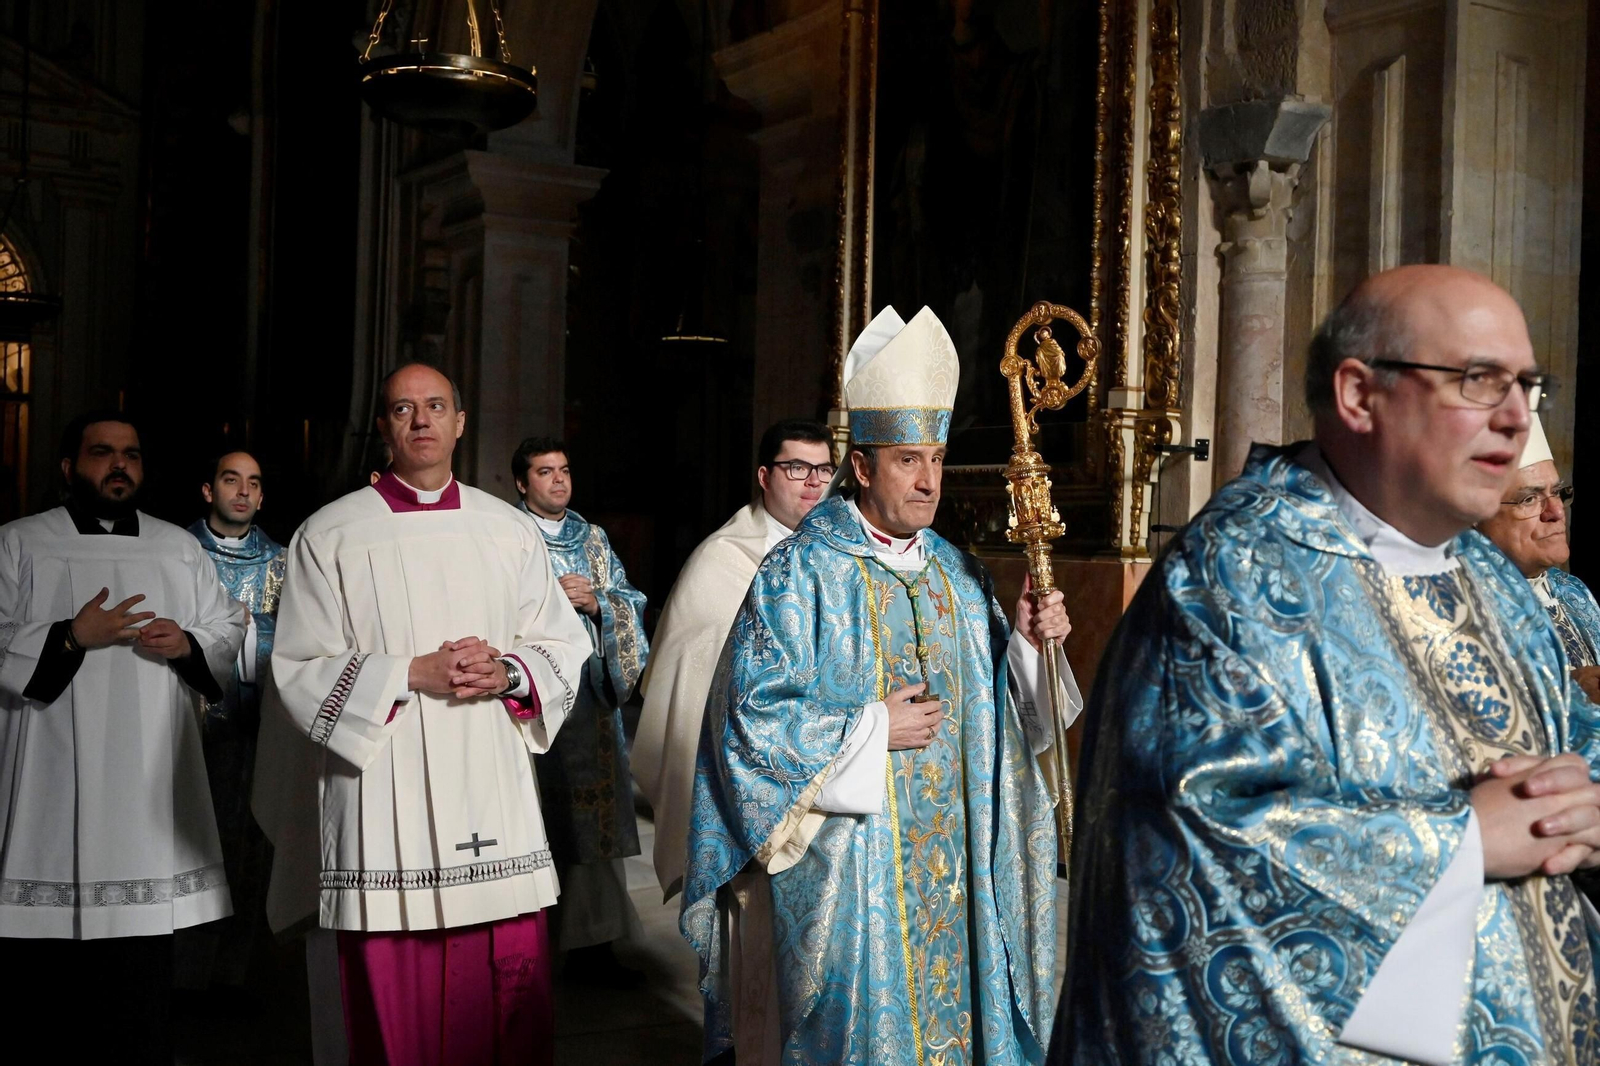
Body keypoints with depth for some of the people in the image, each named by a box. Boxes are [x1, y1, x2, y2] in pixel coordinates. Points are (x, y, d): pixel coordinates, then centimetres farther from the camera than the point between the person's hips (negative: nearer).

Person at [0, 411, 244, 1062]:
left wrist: (188, 643, -4)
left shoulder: (179, 549, 14)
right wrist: (72, 637, -14)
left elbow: (230, 628, 16)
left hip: (148, 786, 2)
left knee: (145, 956, 4)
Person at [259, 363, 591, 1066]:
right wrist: (411, 673, -12)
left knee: (511, 1002, 3)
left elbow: (564, 647, 13)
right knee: (398, 1009, 2)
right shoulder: (329, 535, 3)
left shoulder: (510, 530, 11)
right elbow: (301, 671, 0)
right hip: (384, 808, -2)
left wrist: (507, 672, -8)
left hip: (496, 796, 2)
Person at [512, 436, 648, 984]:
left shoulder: (594, 539, 18)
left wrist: (597, 601, -6)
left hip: (590, 696, 4)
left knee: (595, 816, 3)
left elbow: (631, 603, 13)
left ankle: (591, 943, 9)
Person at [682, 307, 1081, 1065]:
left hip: (953, 858, 6)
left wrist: (1028, 645, -6)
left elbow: (994, 702, 12)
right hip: (849, 862, -5)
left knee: (957, 1004, 12)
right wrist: (872, 731, -15)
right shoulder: (800, 572, -9)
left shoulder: (958, 573, 10)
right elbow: (754, 713, -13)